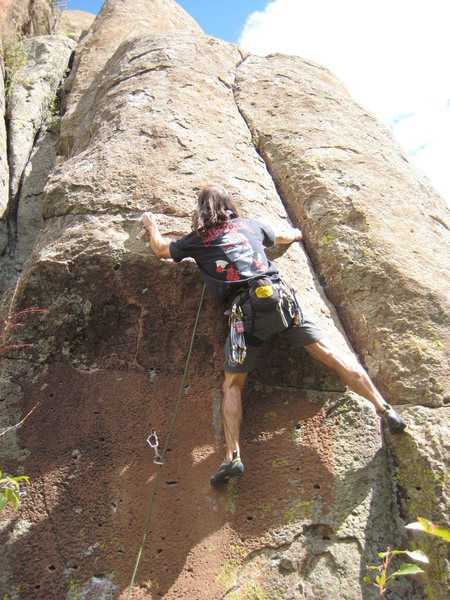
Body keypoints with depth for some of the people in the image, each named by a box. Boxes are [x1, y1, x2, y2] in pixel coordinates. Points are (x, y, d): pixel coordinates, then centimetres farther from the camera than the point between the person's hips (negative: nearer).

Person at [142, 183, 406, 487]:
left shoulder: (197, 240, 16)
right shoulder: (250, 225, 23)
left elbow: (161, 249, 31)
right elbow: (283, 237, 41)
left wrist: (152, 224, 51)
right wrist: (297, 232, 65)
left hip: (245, 308, -3)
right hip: (279, 294, 3)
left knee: (232, 384, 4)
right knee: (328, 352, 3)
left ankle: (233, 456, -8)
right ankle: (385, 409, 2)